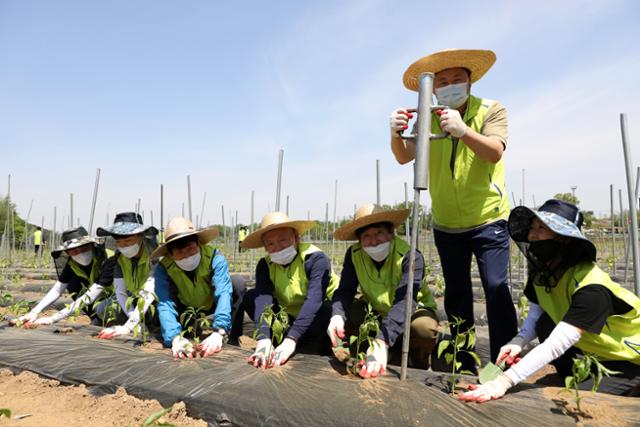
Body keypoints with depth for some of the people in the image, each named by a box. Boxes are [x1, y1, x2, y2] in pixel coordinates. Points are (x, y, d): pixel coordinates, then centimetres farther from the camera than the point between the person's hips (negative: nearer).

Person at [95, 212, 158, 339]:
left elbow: (148, 294, -33)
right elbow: (120, 292, -8)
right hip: (135, 304, 7)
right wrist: (136, 323, -19)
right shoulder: (119, 257, -6)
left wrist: (128, 326, -39)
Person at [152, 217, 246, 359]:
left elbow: (223, 293, -43)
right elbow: (165, 304, -37)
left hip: (214, 305, -2)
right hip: (187, 309, 3)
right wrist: (175, 337, -55)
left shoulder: (214, 256, -32)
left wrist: (219, 332, -57)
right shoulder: (164, 268, -27)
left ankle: (232, 338, -17)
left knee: (238, 285, -29)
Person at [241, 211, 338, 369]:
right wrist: (263, 340, -43)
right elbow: (263, 300, -27)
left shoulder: (315, 258, -25)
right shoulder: (265, 265, -11)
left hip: (317, 318, -4)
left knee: (327, 309, -38)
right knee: (251, 297, -15)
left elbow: (314, 301, -37)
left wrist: (290, 340, -47)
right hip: (290, 317, 4)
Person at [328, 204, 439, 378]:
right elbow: (345, 291, -22)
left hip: (413, 310, -4)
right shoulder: (354, 254, -17)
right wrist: (337, 315, -46)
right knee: (345, 317, -24)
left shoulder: (410, 256, -31)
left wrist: (382, 342, -56)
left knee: (425, 330, -37)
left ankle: (419, 370, -1)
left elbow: (404, 301, -43)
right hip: (376, 310, 4)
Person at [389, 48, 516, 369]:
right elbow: (404, 157, -15)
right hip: (446, 224, 3)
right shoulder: (427, 120, -1)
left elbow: (495, 152, -25)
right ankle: (464, 364, 23)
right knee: (456, 294, 10)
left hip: (488, 219, -3)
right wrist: (395, 134, -38)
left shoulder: (491, 110, -8)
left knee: (496, 288, -14)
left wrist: (462, 130, -44)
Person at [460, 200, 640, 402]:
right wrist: (518, 342, -28)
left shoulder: (591, 288, -33)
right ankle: (579, 381, 1)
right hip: (593, 354, 7)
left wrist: (504, 381, -50)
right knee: (545, 323, -17)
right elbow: (535, 316, -6)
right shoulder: (541, 272, -10)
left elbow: (556, 346, -42)